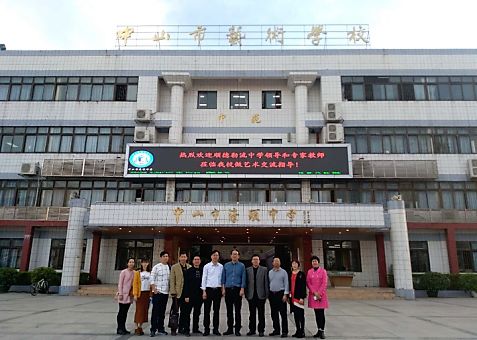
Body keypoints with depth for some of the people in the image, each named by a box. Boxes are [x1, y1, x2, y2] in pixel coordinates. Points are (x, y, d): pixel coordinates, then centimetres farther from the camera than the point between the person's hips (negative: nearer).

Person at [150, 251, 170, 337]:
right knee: (155, 311, -2)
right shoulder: (156, 267, -6)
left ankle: (160, 328, 21)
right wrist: (154, 289, -13)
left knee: (162, 312, 12)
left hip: (166, 292, 5)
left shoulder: (169, 267, 9)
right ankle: (153, 329, 4)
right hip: (157, 292, -5)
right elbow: (152, 279, -8)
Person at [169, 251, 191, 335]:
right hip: (177, 293, -3)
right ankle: (173, 329, 11)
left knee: (183, 312, 10)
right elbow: (172, 280, -3)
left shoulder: (190, 267, 8)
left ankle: (181, 328, 21)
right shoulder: (174, 267, 0)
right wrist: (173, 292, -11)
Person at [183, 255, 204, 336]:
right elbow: (186, 284, -6)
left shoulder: (202, 271, 4)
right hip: (190, 295, -3)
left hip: (199, 295, 3)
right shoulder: (189, 271, -3)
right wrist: (186, 296, -11)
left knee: (197, 313, 11)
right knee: (187, 313, 1)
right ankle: (186, 330, 8)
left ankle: (195, 329, 22)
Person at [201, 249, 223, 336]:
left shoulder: (221, 266, 3)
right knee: (207, 310, 3)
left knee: (216, 310, 7)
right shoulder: (207, 266, 0)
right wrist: (204, 291, -5)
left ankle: (216, 329, 16)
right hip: (209, 289, -1)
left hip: (218, 289, 1)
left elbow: (222, 278, 6)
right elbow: (204, 279, -1)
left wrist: (222, 289, 1)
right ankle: (206, 329, 12)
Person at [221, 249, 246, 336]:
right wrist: (223, 288, 1)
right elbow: (223, 278, 9)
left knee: (237, 310, 0)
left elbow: (243, 278, -1)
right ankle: (230, 329, 16)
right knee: (229, 310, 7)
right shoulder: (226, 265, 8)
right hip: (228, 289, 2)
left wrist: (242, 289, -8)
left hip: (237, 289, -2)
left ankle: (237, 329, 7)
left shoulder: (241, 266, 3)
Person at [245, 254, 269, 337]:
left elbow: (266, 282, 1)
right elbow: (246, 282, 5)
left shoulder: (264, 269, 4)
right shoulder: (248, 270, 7)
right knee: (252, 314, 8)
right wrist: (246, 294, -1)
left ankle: (261, 330, 12)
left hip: (260, 295, -1)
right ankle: (252, 329, 18)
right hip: (251, 295, 1)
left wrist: (266, 294, -4)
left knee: (261, 314, 4)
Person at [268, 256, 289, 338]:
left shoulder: (283, 272, 0)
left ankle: (284, 331, 3)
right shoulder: (270, 272, 11)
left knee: (283, 313, -3)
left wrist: (285, 294, -11)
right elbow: (268, 283, 12)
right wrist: (268, 294, 7)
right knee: (274, 313, 10)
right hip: (272, 294, 4)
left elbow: (286, 284, -4)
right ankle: (276, 330, 20)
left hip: (280, 293, -4)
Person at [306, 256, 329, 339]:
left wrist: (319, 293, -12)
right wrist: (314, 293, -8)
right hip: (312, 295, 3)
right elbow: (308, 283, 3)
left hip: (321, 295, -3)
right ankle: (319, 330, 15)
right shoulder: (309, 271, 8)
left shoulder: (323, 271, 0)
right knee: (316, 313, 7)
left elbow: (324, 283, -5)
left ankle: (322, 331, 1)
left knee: (321, 313, -4)